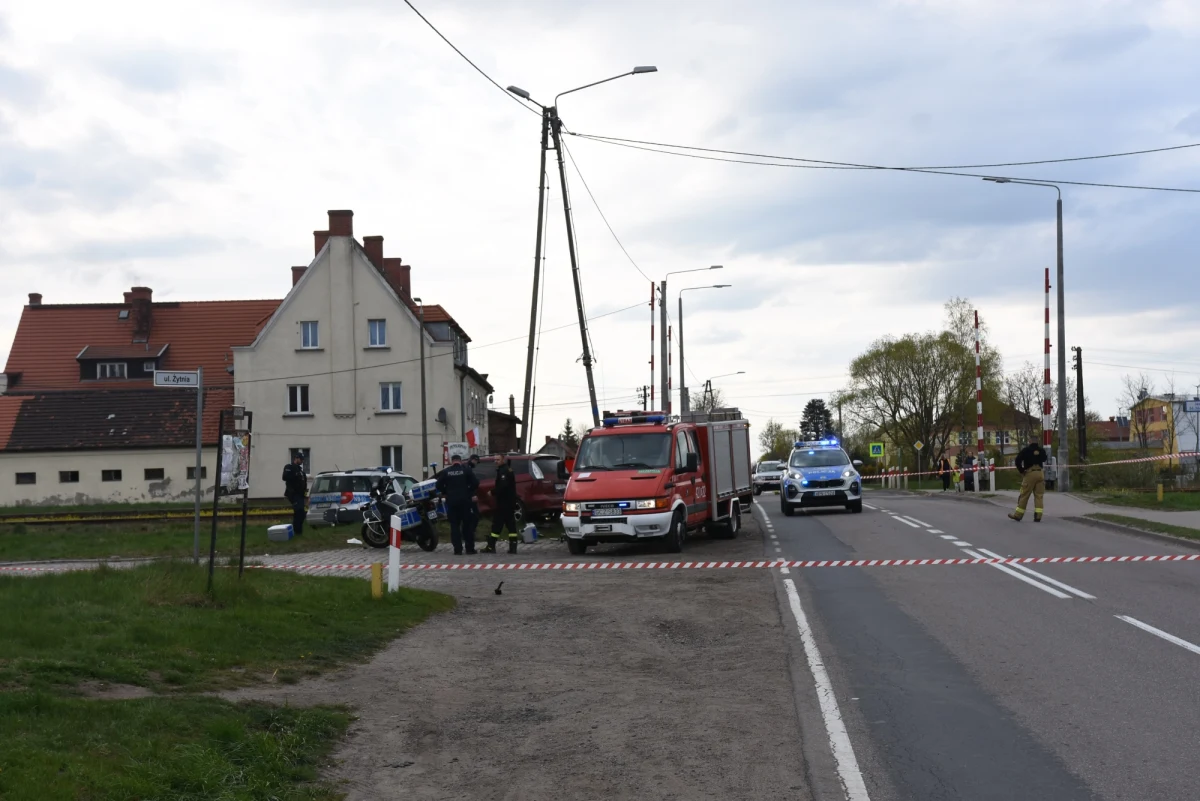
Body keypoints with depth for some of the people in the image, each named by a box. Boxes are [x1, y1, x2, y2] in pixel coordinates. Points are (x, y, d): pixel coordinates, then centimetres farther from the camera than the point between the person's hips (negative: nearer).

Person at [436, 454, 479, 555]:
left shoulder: (446, 472, 2)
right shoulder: (467, 470, -1)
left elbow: (439, 486, -1)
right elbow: (475, 483, -8)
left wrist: (446, 493, 13)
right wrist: (469, 492, 7)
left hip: (451, 501, 0)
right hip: (465, 500, 0)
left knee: (454, 525, 4)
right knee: (467, 524, 7)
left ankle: (458, 549, -1)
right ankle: (470, 548, 6)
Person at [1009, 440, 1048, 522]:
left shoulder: (1026, 450, -3)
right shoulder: (1042, 450, 10)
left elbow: (1018, 460, -11)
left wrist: (1021, 471, -2)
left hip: (1030, 473, -4)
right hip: (1040, 473, 4)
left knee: (1024, 495, 0)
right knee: (1039, 495, 4)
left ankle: (1018, 515, 5)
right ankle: (1038, 516, -3)